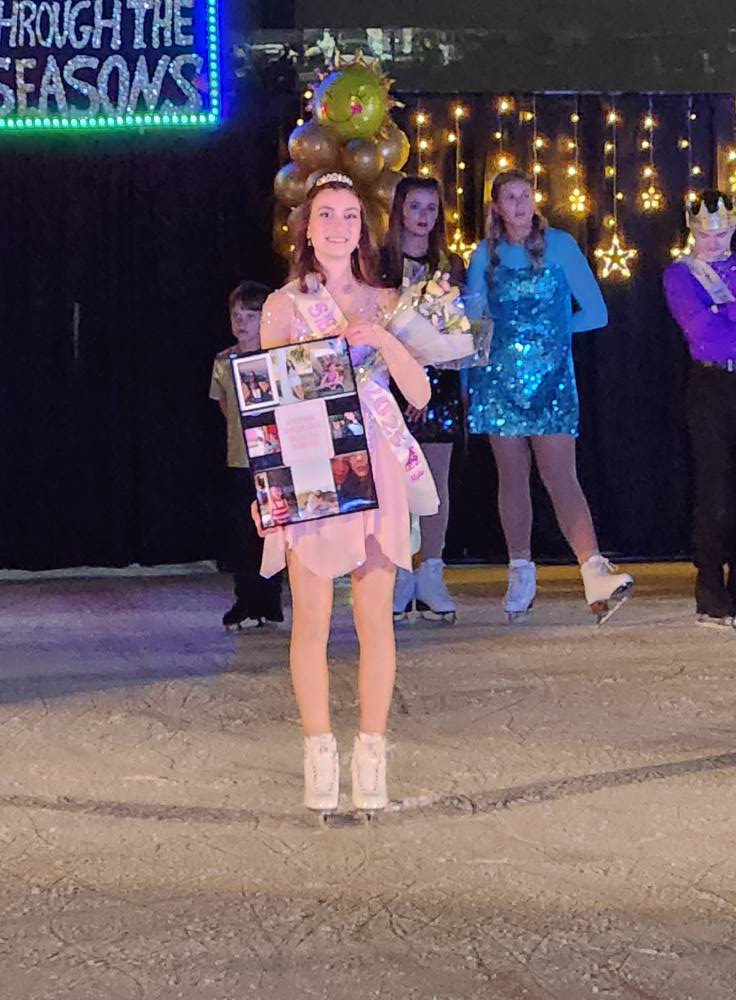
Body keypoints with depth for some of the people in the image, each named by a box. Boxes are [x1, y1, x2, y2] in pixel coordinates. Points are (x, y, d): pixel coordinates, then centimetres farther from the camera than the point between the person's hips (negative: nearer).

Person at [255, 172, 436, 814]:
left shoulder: (384, 303, 12)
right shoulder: (284, 305, 8)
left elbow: (420, 394, 3)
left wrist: (381, 339, -9)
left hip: (375, 469, 1)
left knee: (375, 617, -2)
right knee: (311, 619, -4)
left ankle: (372, 760, 4)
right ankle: (320, 759, 3)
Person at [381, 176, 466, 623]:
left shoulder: (451, 265, 13)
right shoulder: (379, 263, 4)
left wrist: (464, 383, 4)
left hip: (439, 380, 3)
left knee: (438, 477, 1)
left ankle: (431, 575, 5)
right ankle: (398, 575, -1)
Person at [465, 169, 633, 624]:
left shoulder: (560, 245, 3)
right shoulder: (485, 256, 9)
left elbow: (595, 313, 4)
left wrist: (551, 330, 5)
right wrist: (467, 382, 10)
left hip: (552, 379, -2)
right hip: (500, 378, 2)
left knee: (561, 476, -13)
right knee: (512, 475, 4)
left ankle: (595, 572, -22)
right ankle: (521, 574, 12)